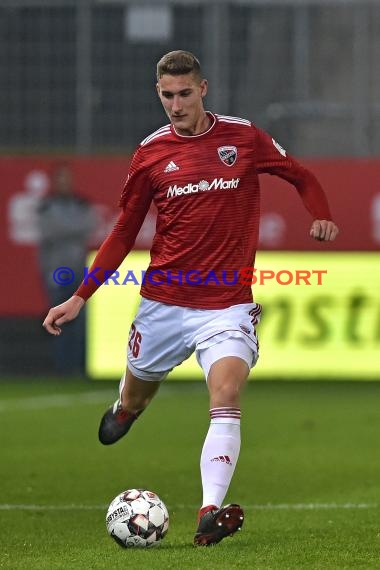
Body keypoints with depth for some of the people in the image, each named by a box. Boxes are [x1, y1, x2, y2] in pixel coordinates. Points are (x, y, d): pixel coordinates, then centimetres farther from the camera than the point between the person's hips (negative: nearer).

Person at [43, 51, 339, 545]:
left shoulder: (244, 137, 0)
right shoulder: (151, 153, 3)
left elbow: (302, 177, 13)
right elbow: (124, 232, 10)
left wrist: (322, 216, -10)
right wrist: (80, 297, 5)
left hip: (227, 304, -2)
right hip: (163, 301, 2)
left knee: (226, 398, -22)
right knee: (136, 395, 17)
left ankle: (211, 513, -32)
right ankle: (125, 407, 56)